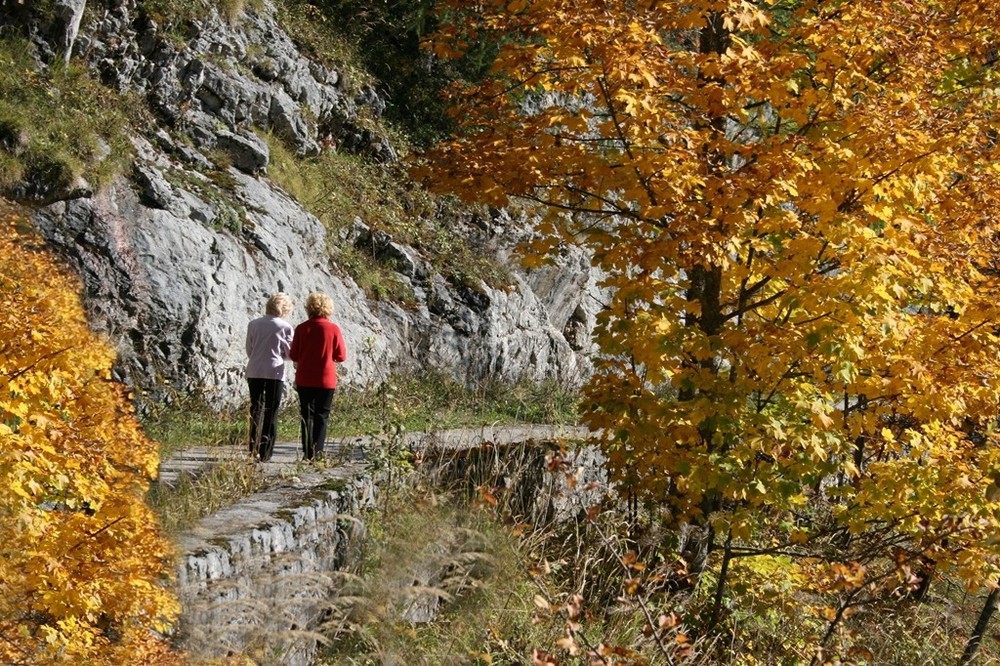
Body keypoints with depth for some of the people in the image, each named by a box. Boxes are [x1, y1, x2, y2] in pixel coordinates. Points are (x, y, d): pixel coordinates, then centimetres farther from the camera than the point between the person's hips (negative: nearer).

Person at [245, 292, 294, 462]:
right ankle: (264, 453, 0)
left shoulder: (253, 324, 5)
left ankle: (253, 450, 8)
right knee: (271, 412, 2)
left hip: (254, 371, 3)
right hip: (275, 372, -3)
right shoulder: (285, 327, -5)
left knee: (255, 410, 11)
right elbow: (290, 353, 0)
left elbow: (249, 350, 10)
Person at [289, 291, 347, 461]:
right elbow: (341, 356, -4)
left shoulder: (301, 328, -5)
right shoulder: (334, 329, -8)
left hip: (304, 380, 1)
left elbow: (293, 355, 0)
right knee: (321, 416, 5)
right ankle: (318, 452, -3)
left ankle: (308, 452, 8)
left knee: (306, 415, 10)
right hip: (326, 380, -1)